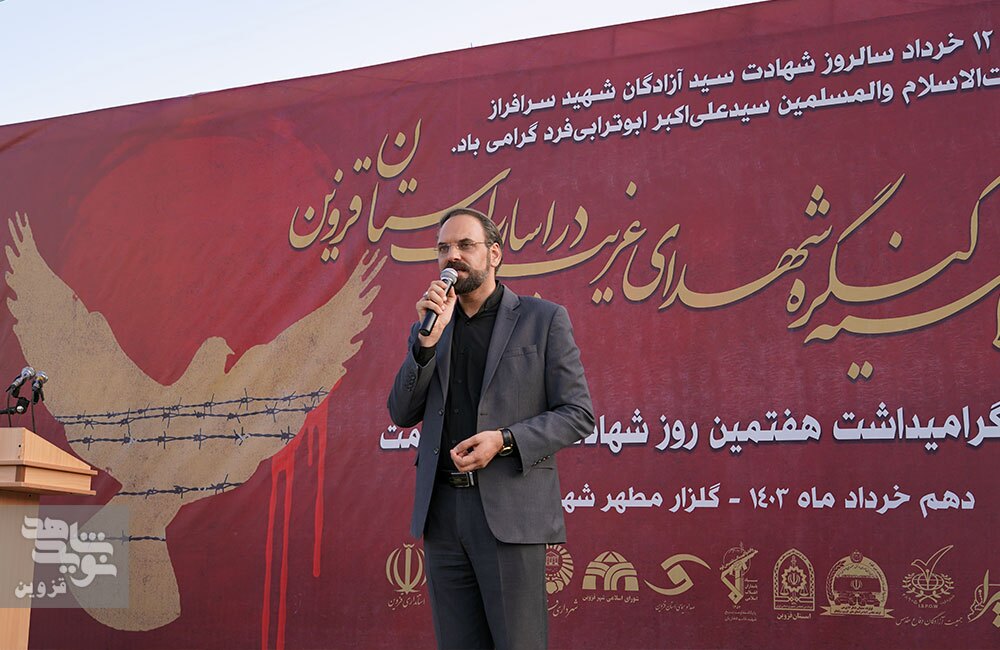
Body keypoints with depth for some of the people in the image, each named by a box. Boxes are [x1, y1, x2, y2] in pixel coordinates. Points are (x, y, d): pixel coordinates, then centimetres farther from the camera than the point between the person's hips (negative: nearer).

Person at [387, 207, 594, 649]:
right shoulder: (429, 329, 15)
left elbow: (578, 414, -1)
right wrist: (429, 338, -7)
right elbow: (403, 414, 6)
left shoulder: (543, 319, 3)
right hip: (442, 510, 4)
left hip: (510, 511, -4)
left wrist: (504, 440, -16)